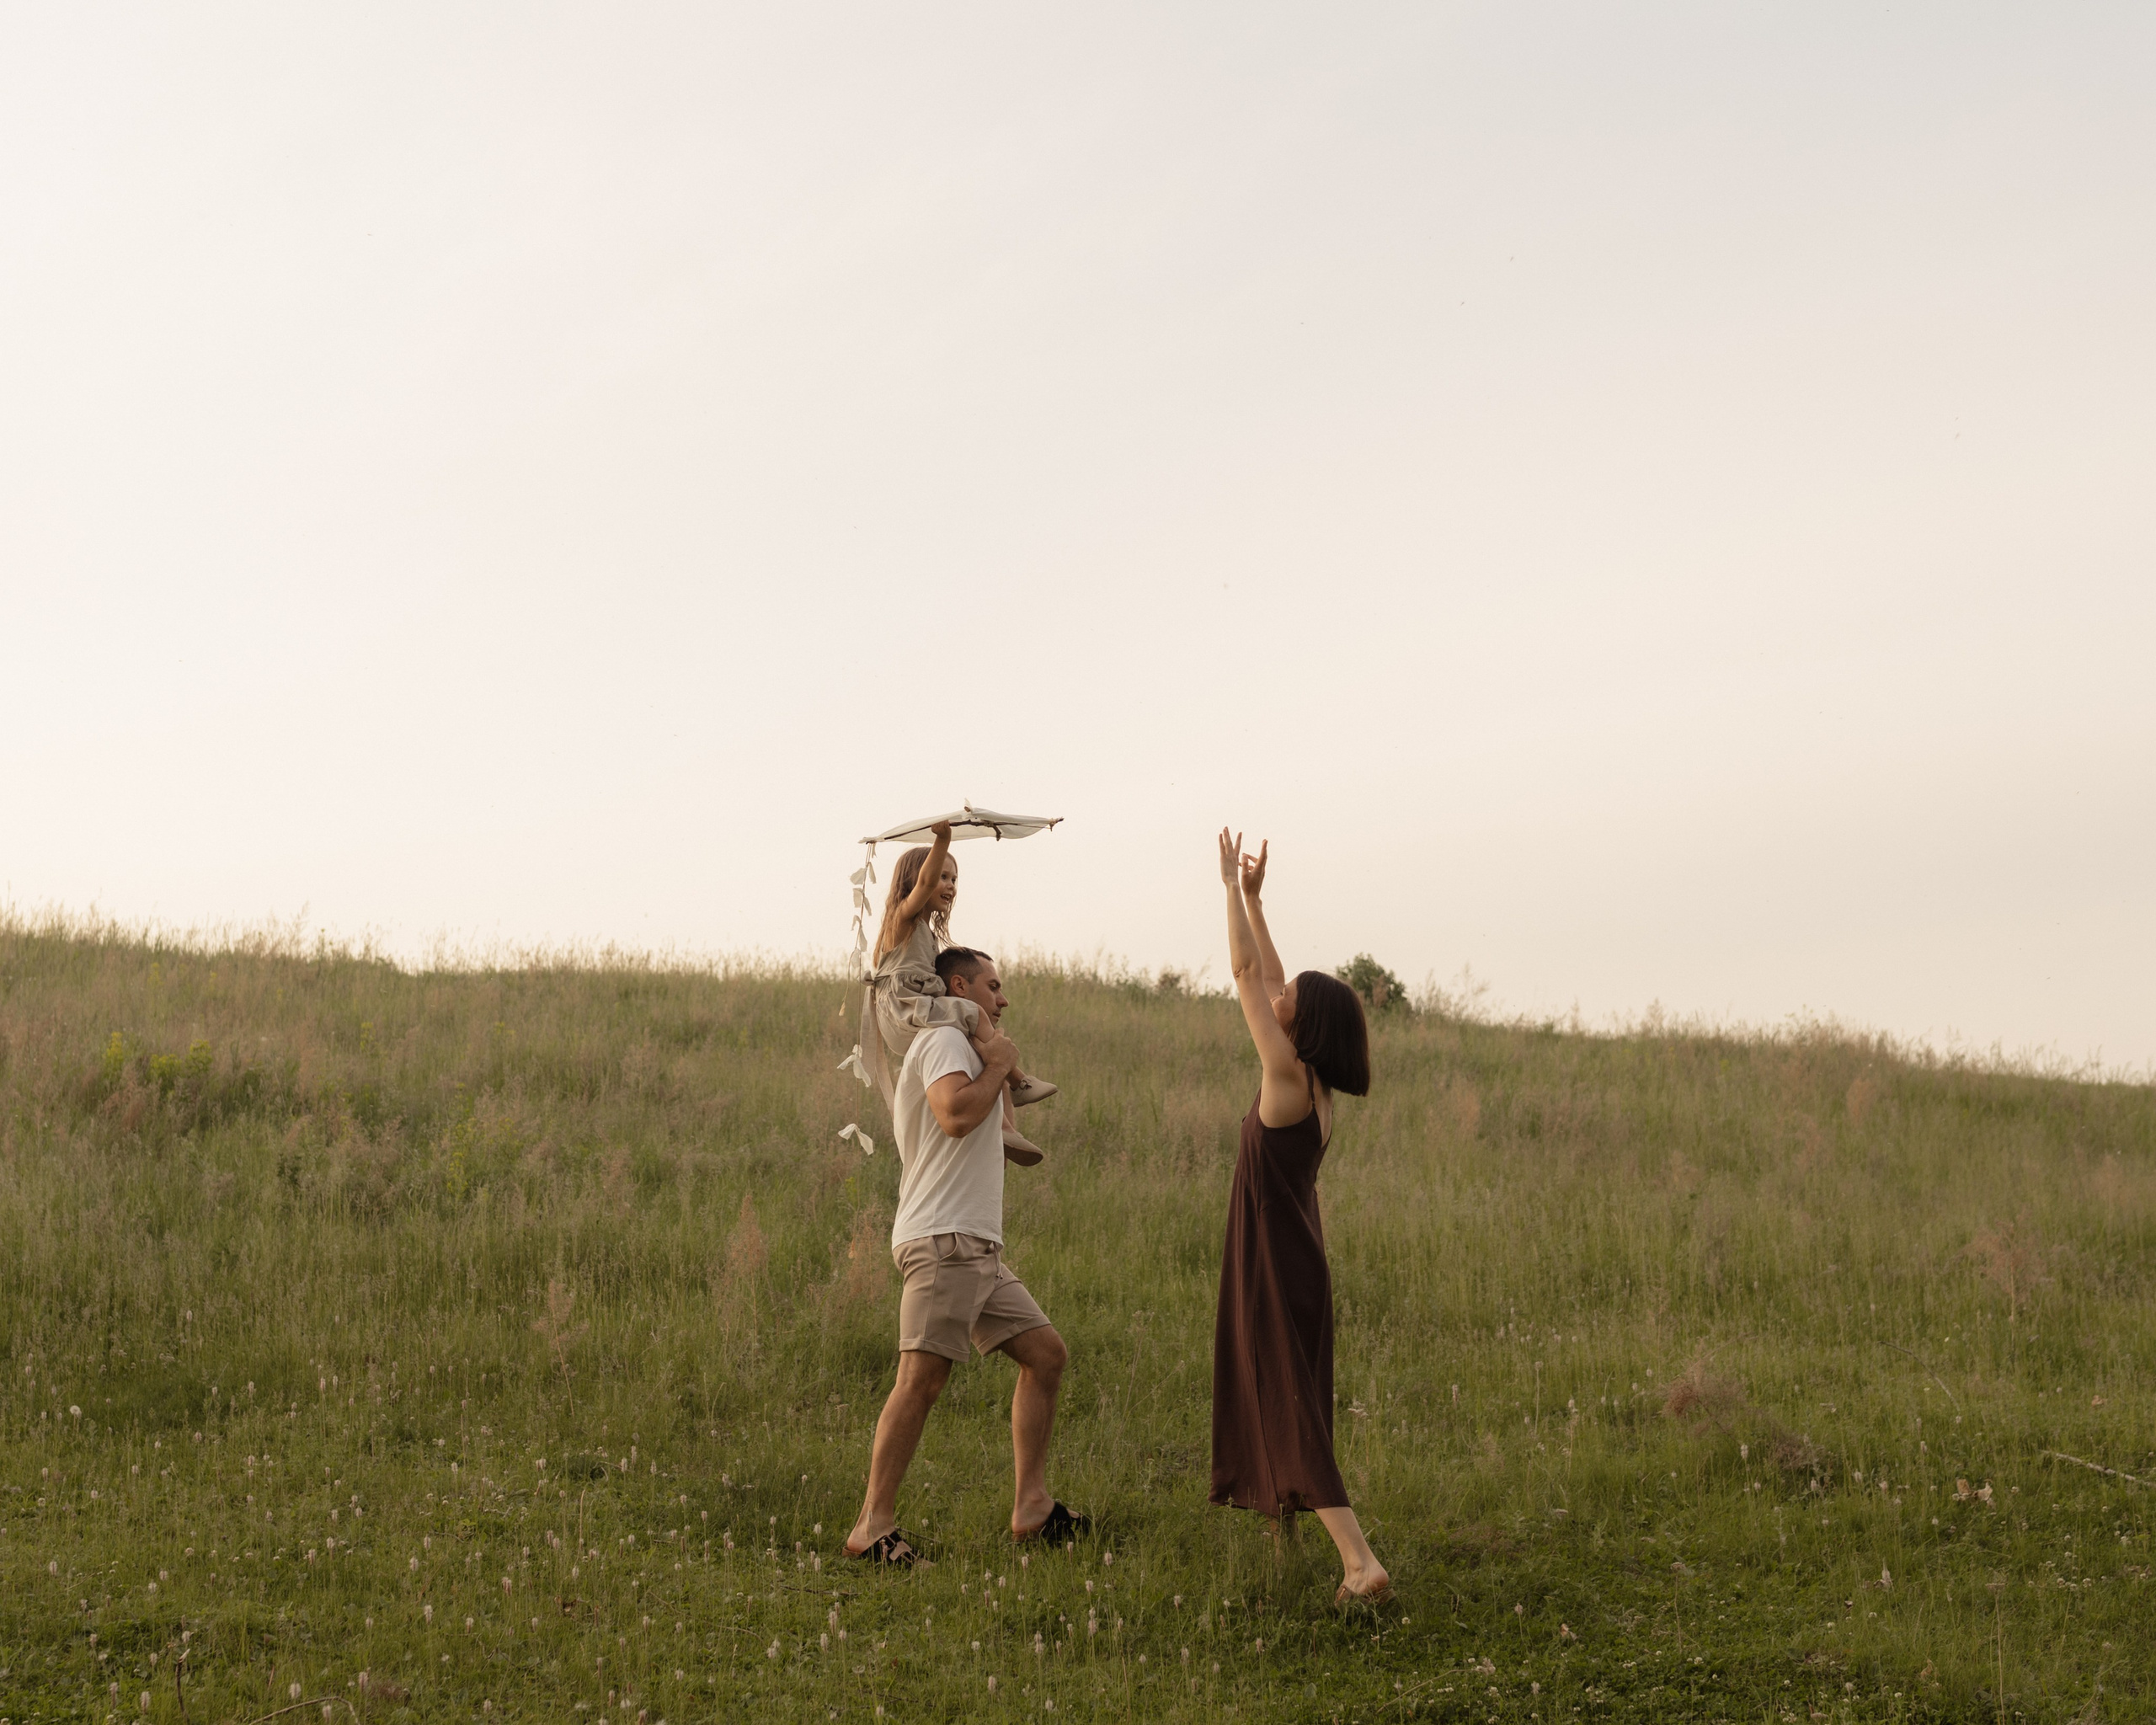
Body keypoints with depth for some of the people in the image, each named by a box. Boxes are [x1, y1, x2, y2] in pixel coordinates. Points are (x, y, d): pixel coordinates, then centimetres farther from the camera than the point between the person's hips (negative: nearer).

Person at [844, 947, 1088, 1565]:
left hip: (977, 1249, 10)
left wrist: (1000, 1071, 17)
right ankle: (873, 1526, -16)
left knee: (1046, 1353, 8)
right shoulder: (945, 1039, -4)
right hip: (943, 1241, -10)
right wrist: (1000, 1065, -7)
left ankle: (1031, 1507, 9)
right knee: (922, 1377, -15)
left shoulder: (962, 1048, 28)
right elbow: (956, 1113, -22)